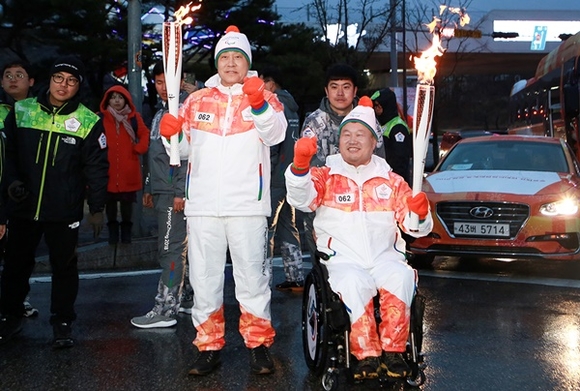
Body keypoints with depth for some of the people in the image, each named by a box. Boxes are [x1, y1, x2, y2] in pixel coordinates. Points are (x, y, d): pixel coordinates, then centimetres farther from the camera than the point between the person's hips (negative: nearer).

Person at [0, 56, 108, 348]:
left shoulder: (89, 122, -2)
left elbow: (97, 168, 0)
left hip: (64, 211, -2)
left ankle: (62, 323, 19)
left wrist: (96, 208, -3)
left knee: (64, 265, 5)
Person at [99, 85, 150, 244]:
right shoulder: (101, 118, -1)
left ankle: (126, 227, 25)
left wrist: (139, 148, -5)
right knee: (110, 200, 8)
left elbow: (145, 134, 8)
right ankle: (112, 227, 24)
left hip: (129, 170, 1)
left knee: (127, 201, 9)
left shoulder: (134, 118, 5)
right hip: (107, 169, -1)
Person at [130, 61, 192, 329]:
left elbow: (188, 155, -17)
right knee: (169, 249, 14)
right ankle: (185, 298, 24)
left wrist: (181, 192, -21)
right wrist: (149, 189, 22)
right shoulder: (160, 113, 20)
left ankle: (165, 310, -6)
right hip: (161, 193, 10)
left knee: (171, 250, -8)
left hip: (175, 194, -10)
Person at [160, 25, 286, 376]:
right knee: (204, 277, 8)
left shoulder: (264, 98, 4)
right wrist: (171, 134, -6)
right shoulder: (197, 101, 13)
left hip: (247, 204, -3)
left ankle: (259, 345, 15)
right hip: (203, 203, 3)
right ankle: (209, 346, 19)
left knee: (252, 277, 2)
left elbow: (275, 134, -15)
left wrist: (259, 104, -32)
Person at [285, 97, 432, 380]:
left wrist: (420, 213, -14)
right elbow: (301, 199, -12)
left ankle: (393, 351, -22)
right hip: (342, 259, -2)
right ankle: (366, 355, -26)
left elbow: (417, 228, 11)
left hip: (386, 257, 2)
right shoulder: (325, 176, 10)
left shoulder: (391, 181, 15)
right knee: (353, 282, -35)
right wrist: (300, 164, -30)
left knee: (401, 276, -31)